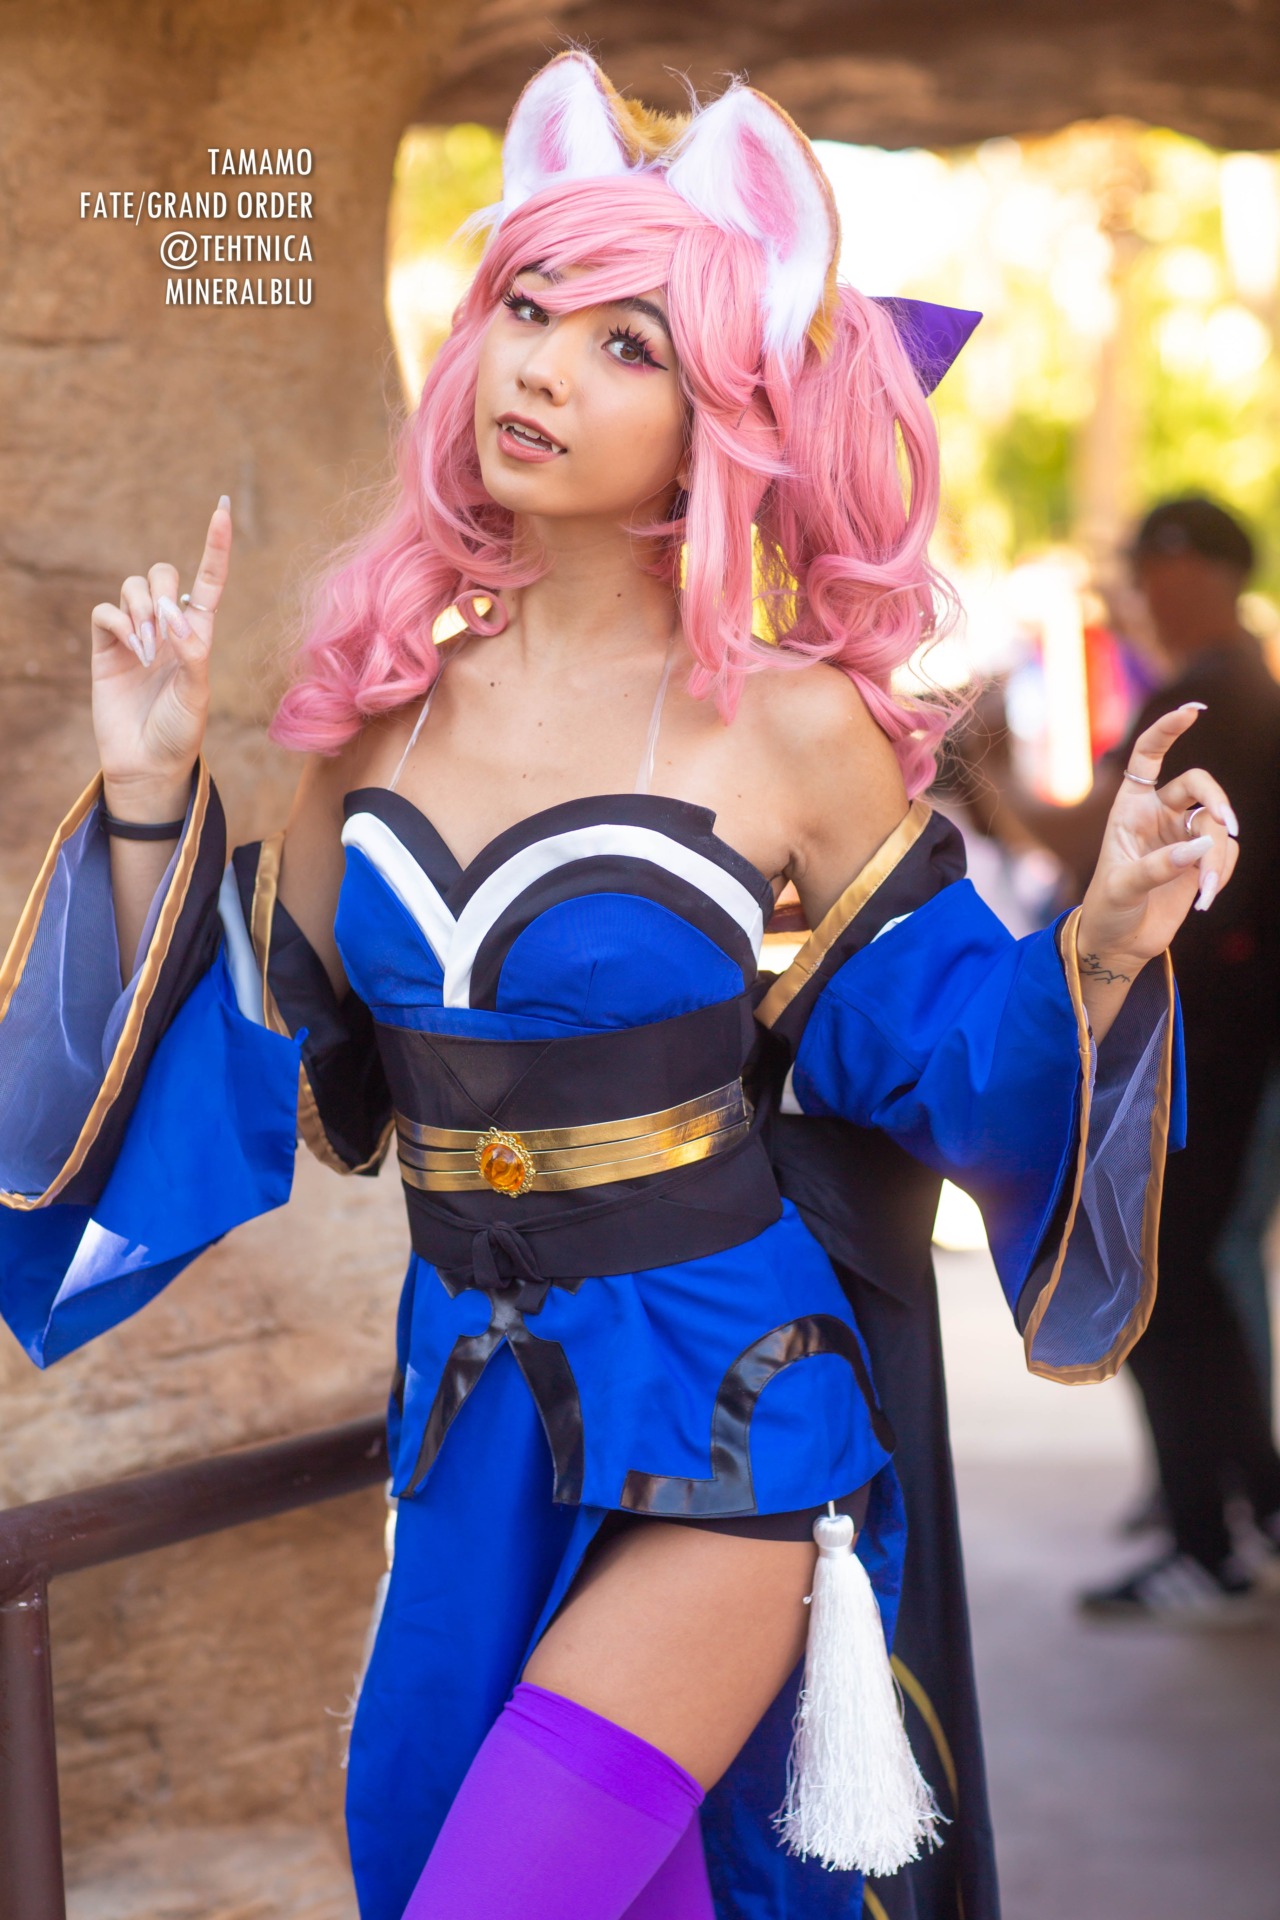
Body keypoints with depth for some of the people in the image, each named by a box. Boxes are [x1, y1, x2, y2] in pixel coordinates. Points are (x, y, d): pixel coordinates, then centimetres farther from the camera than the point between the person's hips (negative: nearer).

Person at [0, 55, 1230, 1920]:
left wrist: (1105, 937, -20)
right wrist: (152, 785, 0)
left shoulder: (788, 727, -10)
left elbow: (949, 1051, -4)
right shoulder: (391, 696, 1)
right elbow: (241, 1051, 7)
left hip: (717, 1428, -5)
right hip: (465, 1409, 5)